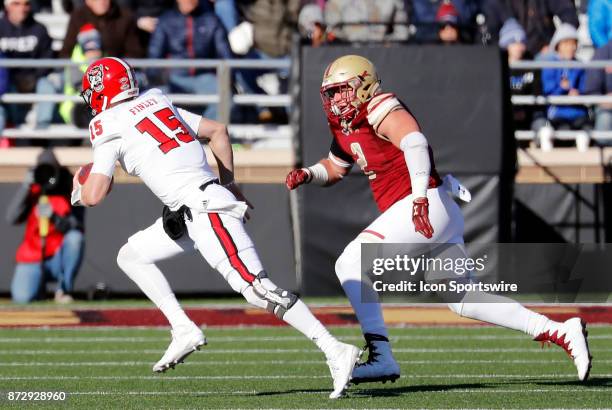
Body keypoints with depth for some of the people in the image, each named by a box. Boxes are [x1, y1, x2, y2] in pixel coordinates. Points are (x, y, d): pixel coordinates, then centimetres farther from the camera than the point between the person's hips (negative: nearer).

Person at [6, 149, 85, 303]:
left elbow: (76, 227, -16)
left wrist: (55, 218, -34)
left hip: (59, 258, -1)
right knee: (22, 298, -24)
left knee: (75, 237, -32)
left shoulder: (70, 195, -2)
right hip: (32, 259, 1)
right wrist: (25, 188, -20)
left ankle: (64, 289, -16)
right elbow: (12, 218, -12)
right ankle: (40, 281, 16)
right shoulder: (32, 193, 2)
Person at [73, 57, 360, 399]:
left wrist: (79, 189, 17)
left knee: (257, 288, -14)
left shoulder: (109, 126, -3)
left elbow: (94, 196, -6)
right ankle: (184, 331, 8)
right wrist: (229, 184, 28)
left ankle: (336, 352, -19)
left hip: (204, 209, -9)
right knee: (131, 256, 18)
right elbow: (218, 131, 21)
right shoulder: (157, 104, 19)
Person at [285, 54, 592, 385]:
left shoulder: (381, 110, -9)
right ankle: (560, 332, 10)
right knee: (465, 301, 10)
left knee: (350, 264, -12)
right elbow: (334, 168, 36)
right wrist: (307, 175, 15)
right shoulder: (346, 127, 19)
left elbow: (414, 141, -28)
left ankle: (380, 357, -18)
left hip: (427, 208, -10)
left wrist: (420, 197, -39)